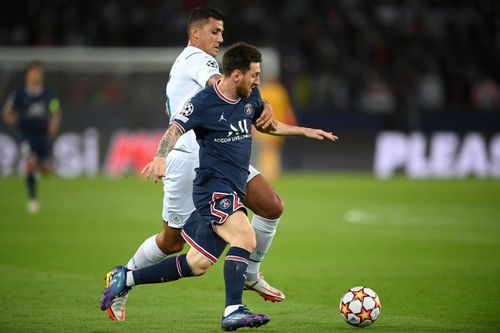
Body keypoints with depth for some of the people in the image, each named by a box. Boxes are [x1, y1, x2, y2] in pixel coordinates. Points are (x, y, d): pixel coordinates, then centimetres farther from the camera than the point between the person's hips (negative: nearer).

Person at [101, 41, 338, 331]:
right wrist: (161, 157, -39)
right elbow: (174, 131, -19)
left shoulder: (251, 97, 11)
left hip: (235, 190, 8)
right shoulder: (205, 102, -11)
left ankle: (127, 278, 17)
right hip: (214, 187, -8)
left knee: (198, 264, 6)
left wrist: (306, 131, 28)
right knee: (245, 239, -28)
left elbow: (265, 124, 30)